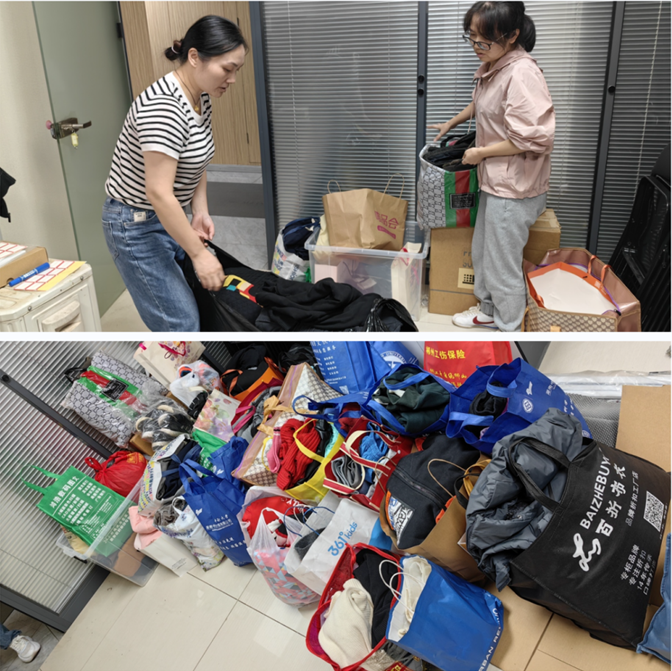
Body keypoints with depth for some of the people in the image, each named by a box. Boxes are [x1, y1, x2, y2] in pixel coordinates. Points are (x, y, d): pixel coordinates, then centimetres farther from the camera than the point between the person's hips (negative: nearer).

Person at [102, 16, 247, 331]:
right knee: (182, 324, -9)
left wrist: (200, 211, 0)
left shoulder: (202, 98, 2)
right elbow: (159, 193, -29)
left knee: (203, 303, 10)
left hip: (170, 217, 9)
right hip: (137, 225, -9)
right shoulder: (164, 106, -27)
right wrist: (198, 253, -24)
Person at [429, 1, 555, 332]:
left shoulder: (522, 73, -24)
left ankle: (508, 326, 24)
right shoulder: (491, 66, 5)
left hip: (514, 188, -9)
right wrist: (452, 123, 32)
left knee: (502, 263, 4)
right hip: (494, 180, 10)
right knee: (481, 250, 23)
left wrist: (481, 152, -18)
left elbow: (533, 137, -28)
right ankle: (489, 309, 44)